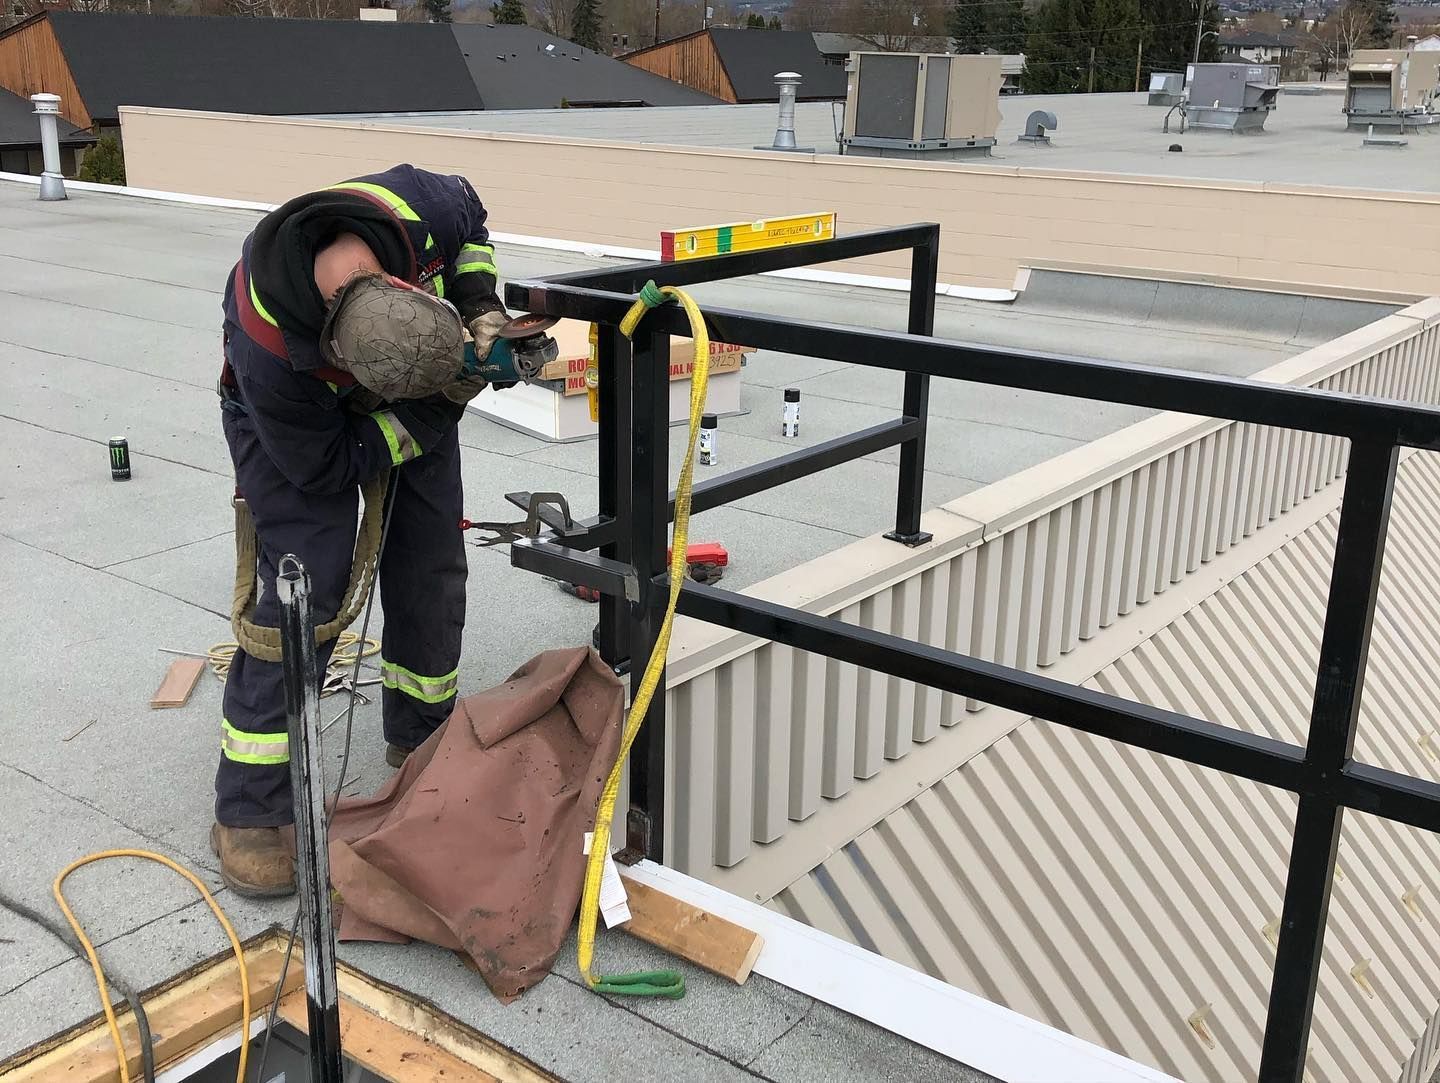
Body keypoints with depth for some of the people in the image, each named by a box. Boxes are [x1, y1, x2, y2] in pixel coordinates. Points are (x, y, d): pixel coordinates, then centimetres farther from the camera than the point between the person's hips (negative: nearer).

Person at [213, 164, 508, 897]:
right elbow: (328, 467, -25)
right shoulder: (268, 344, -42)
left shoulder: (420, 207, -34)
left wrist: (480, 309, -21)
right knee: (306, 585, -15)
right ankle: (250, 813, -3)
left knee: (431, 568, 4)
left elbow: (469, 218, -6)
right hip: (294, 415, -5)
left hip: (409, 399, 5)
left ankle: (422, 739, 28)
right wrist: (437, 407, -28)